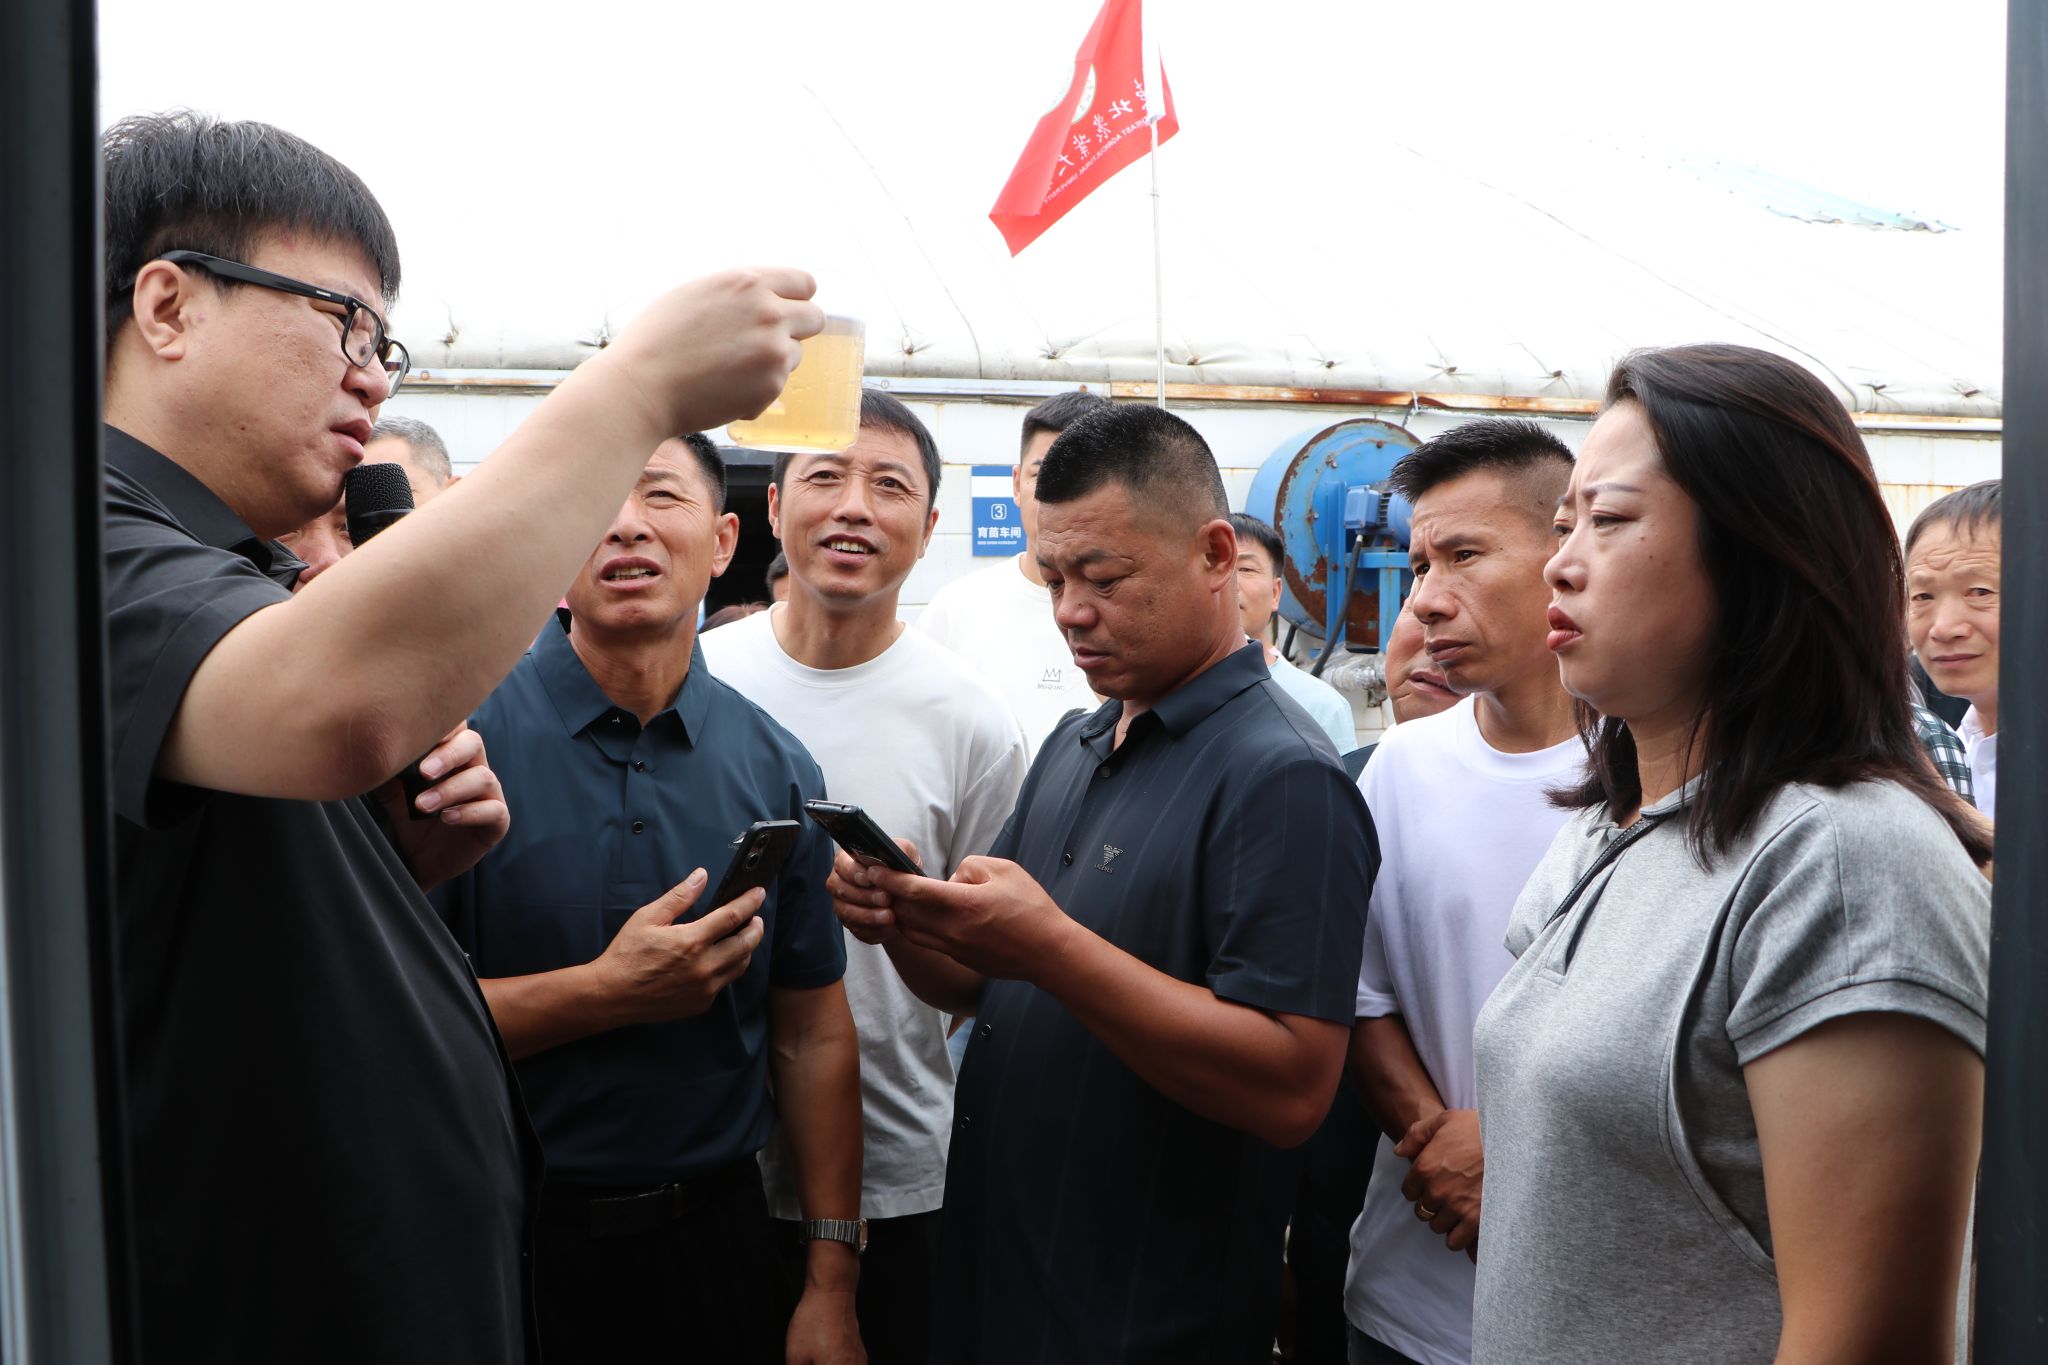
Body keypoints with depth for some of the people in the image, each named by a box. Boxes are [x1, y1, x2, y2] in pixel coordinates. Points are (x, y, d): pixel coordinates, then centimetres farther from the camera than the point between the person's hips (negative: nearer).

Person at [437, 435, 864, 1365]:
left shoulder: (775, 766, 0)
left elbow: (812, 1037, 3)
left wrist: (832, 1287, 3)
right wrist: (608, 993, -21)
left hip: (718, 1235, 3)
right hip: (515, 1242, -2)